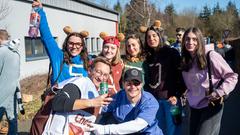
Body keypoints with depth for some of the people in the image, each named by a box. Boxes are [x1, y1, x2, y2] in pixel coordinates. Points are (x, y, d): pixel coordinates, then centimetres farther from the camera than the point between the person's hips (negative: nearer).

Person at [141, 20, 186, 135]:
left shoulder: (172, 53, -4)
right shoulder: (148, 57, 12)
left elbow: (181, 76, -6)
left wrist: (176, 95, -13)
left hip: (169, 99, -5)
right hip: (151, 100, 5)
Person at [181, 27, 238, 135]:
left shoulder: (211, 56, -16)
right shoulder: (185, 60, 2)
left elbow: (232, 77, -12)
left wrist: (219, 93, -18)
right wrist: (188, 95, 5)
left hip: (212, 106, -6)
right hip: (194, 107, 6)